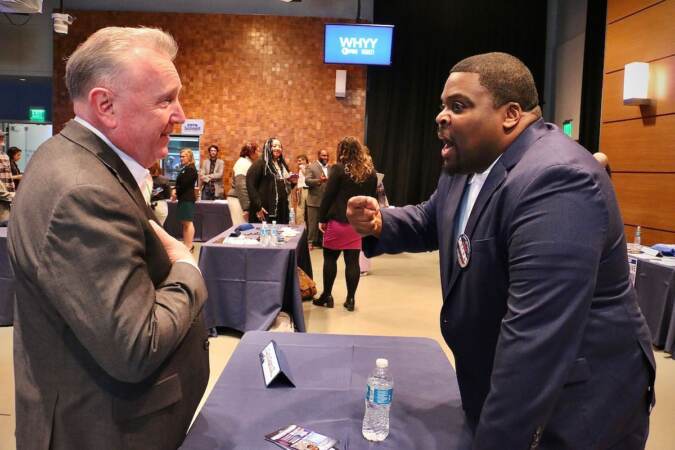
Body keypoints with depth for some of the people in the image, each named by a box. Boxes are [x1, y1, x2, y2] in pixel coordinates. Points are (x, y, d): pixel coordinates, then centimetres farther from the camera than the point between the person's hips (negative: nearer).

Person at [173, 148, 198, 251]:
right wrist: (175, 190, -1)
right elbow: (179, 182, 17)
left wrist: (176, 193, -8)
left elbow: (184, 184, -18)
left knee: (188, 222, -8)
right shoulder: (184, 168, 19)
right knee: (184, 222, 12)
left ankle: (189, 246, -7)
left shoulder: (191, 169, -12)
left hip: (188, 198, -10)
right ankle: (186, 244, 18)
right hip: (183, 198, 10)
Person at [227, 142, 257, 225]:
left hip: (244, 200, 9)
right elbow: (241, 187, -22)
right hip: (238, 200, -9)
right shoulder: (243, 163, -13)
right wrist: (245, 208, -24)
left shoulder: (248, 162, 15)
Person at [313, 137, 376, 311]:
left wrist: (322, 219, -2)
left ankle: (326, 295, 15)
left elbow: (328, 196, -9)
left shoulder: (339, 169, -8)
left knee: (330, 258, 9)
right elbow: (372, 197, 12)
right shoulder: (370, 172, 8)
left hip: (338, 220, -4)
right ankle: (350, 299, 10)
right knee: (353, 261, 6)